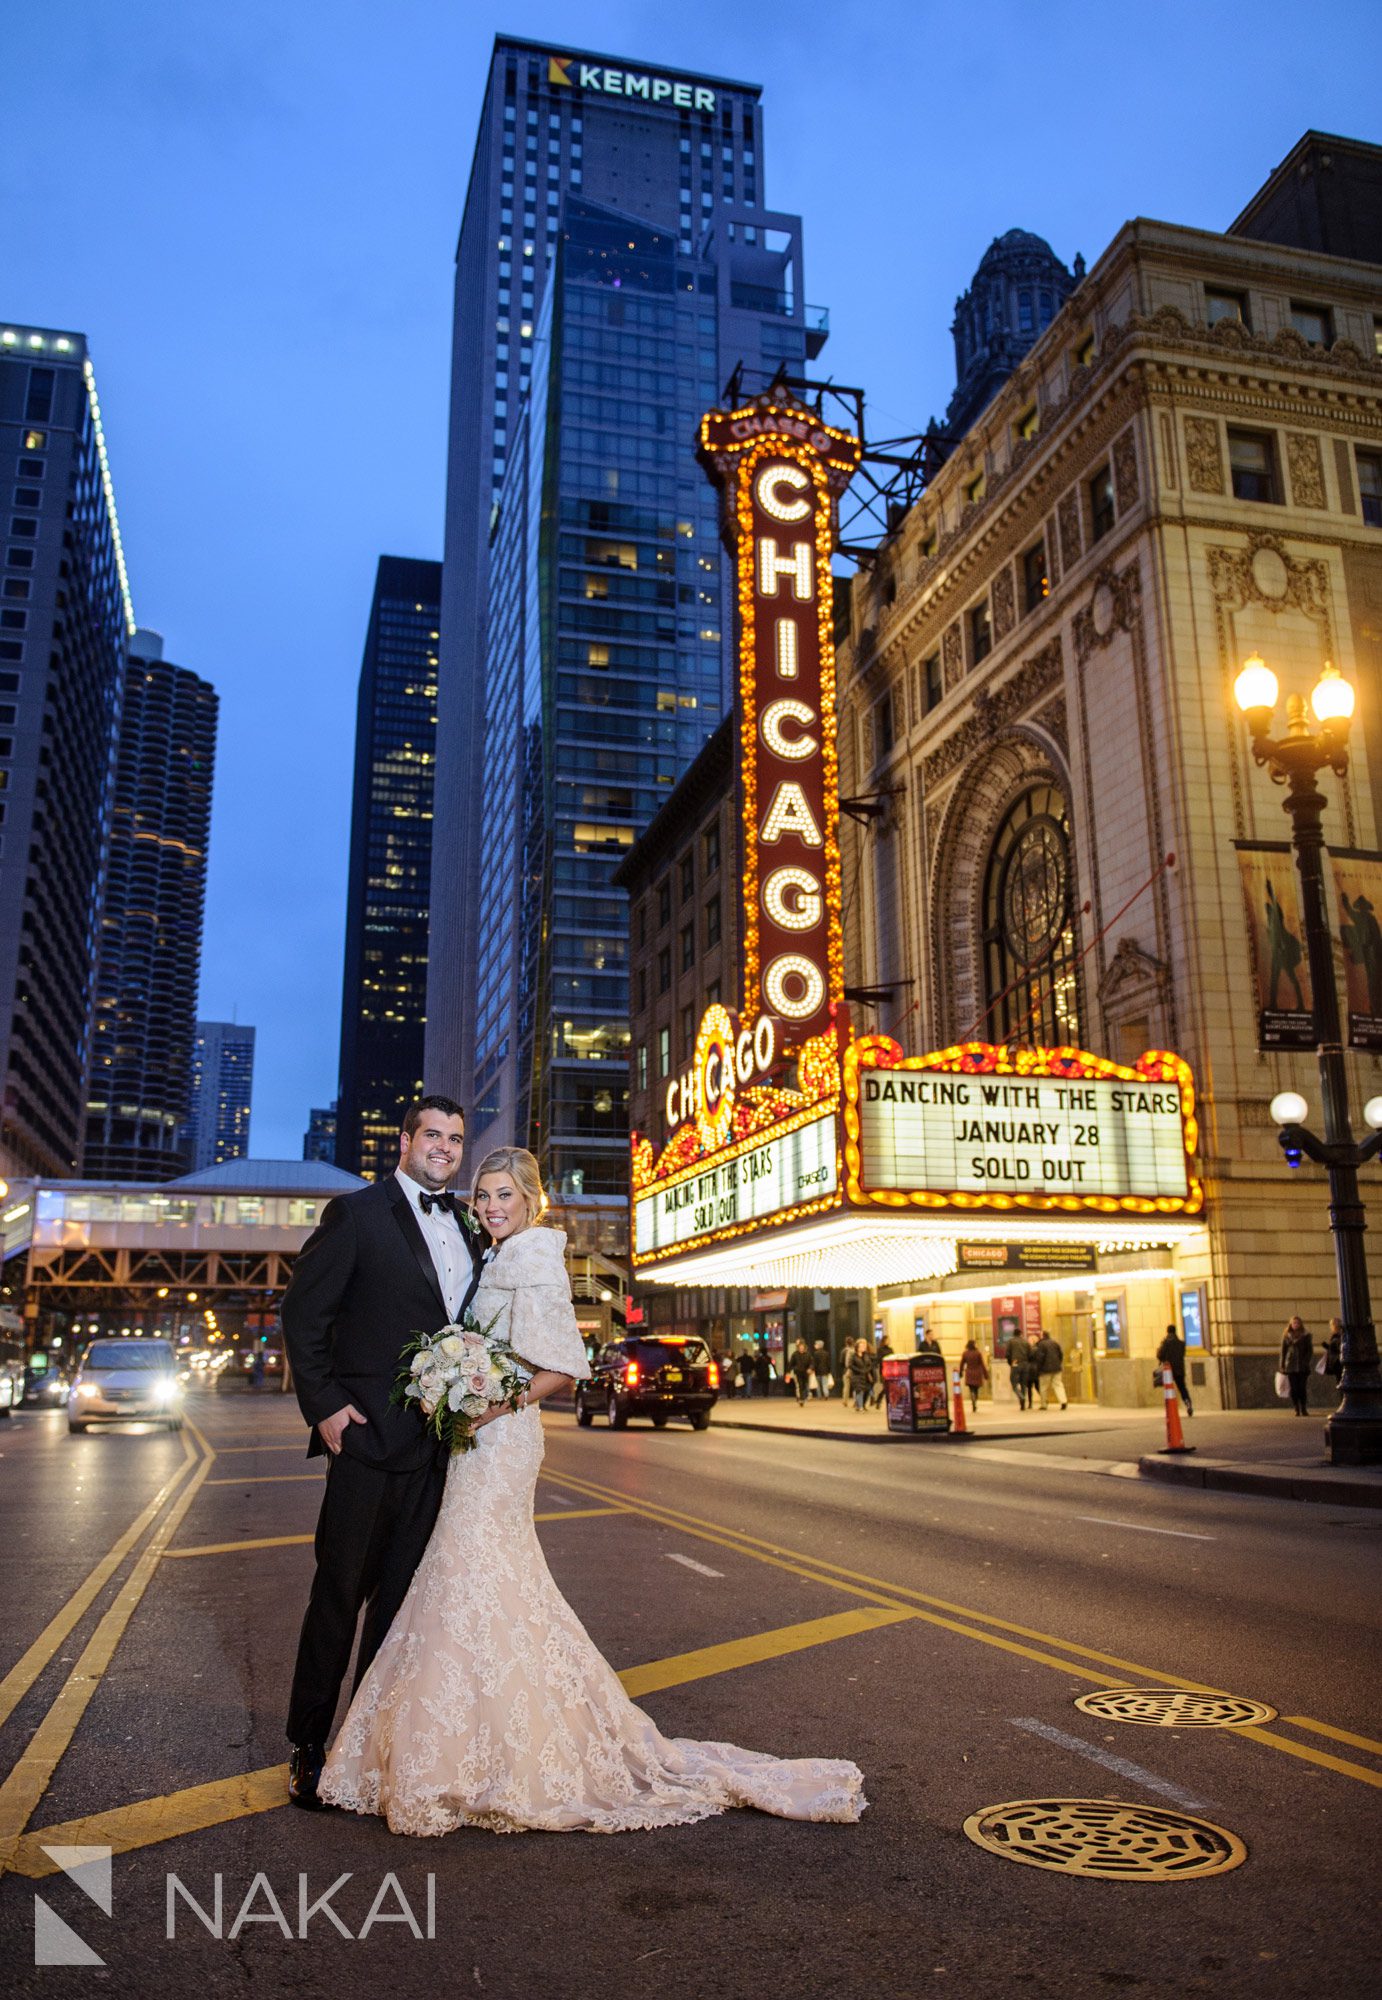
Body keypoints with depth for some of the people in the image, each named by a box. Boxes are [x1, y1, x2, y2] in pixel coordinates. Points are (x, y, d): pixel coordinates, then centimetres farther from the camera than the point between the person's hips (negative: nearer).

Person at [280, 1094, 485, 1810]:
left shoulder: (467, 1229, 13)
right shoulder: (358, 1213, -5)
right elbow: (302, 1313, -7)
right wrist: (324, 1404, -13)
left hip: (439, 1438, 6)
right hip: (368, 1431, -6)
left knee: (402, 1591, 14)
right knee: (340, 1590, 3)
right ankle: (309, 1744, 18)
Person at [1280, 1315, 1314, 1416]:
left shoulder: (1306, 1336, 7)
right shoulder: (1286, 1336, 9)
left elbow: (1310, 1351, 5)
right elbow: (1283, 1351, 9)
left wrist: (1306, 1362, -9)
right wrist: (1282, 1366, 3)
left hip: (1303, 1367, -1)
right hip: (1291, 1366, 1)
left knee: (1302, 1388, -2)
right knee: (1294, 1389, 0)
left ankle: (1303, 1409, 6)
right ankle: (1296, 1409, 4)